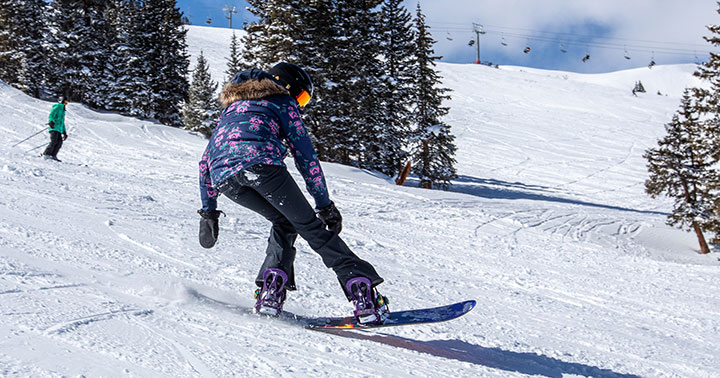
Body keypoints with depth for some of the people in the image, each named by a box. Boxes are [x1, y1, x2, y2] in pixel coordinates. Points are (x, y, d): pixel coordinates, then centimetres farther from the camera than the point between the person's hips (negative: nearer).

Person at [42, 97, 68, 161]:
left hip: (59, 129, 8)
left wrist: (64, 132, 31)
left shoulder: (62, 111, 29)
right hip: (54, 128, -8)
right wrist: (51, 122, -30)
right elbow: (51, 115, -10)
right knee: (54, 142, -19)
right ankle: (46, 154, -17)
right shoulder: (57, 107, 3)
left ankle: (53, 155, -9)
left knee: (59, 142, -7)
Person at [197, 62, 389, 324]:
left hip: (222, 175, 5)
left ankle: (270, 292, 7)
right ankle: (363, 293, -5)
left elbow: (206, 162, 37)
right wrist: (324, 204, 17)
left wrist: (208, 210, 37)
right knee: (311, 226, 3)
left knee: (284, 222, 24)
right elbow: (305, 155, 16)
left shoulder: (231, 108, 40)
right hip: (261, 163, -5)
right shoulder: (282, 102, 24)